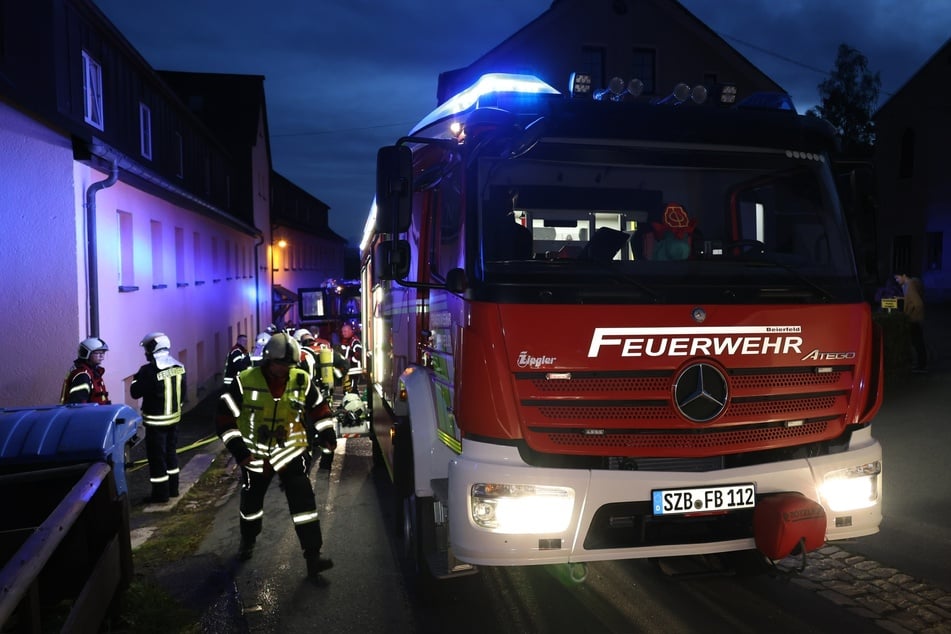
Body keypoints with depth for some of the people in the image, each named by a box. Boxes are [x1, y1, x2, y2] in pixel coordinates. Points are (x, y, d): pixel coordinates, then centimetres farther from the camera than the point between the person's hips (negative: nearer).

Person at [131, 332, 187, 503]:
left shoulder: (150, 370, -20)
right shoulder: (178, 367, 2)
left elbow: (135, 392, -12)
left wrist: (137, 378, 5)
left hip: (156, 421, -7)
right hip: (174, 418, 7)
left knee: (157, 457, 2)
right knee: (171, 453, 18)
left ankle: (161, 494, 8)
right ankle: (172, 489, 26)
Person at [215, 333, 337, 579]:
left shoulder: (301, 380, -9)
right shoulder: (246, 381, -16)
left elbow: (318, 406, 6)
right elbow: (225, 415, -11)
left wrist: (326, 434, 0)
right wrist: (237, 447, -16)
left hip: (291, 451, 0)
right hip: (255, 454, 0)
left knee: (303, 501, -10)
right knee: (250, 502, 19)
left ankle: (313, 556, -4)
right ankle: (248, 541, 49)